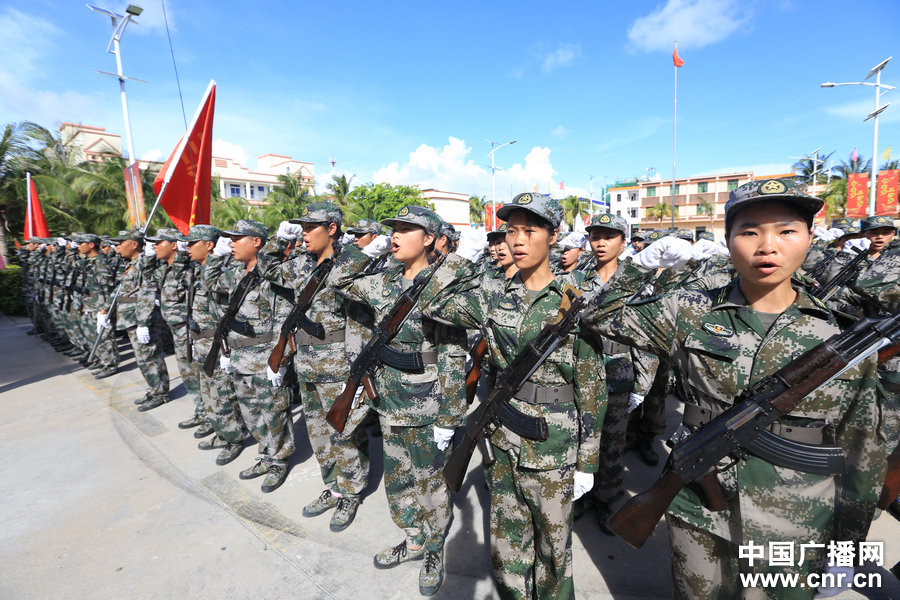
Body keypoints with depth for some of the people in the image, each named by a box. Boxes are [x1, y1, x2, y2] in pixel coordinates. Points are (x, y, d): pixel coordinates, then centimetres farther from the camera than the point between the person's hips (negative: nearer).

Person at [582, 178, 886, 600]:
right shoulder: (690, 314, -8)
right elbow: (600, 317, -5)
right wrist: (641, 264, -15)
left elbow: (860, 451, 1)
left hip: (793, 536, 1)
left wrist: (847, 547, 5)